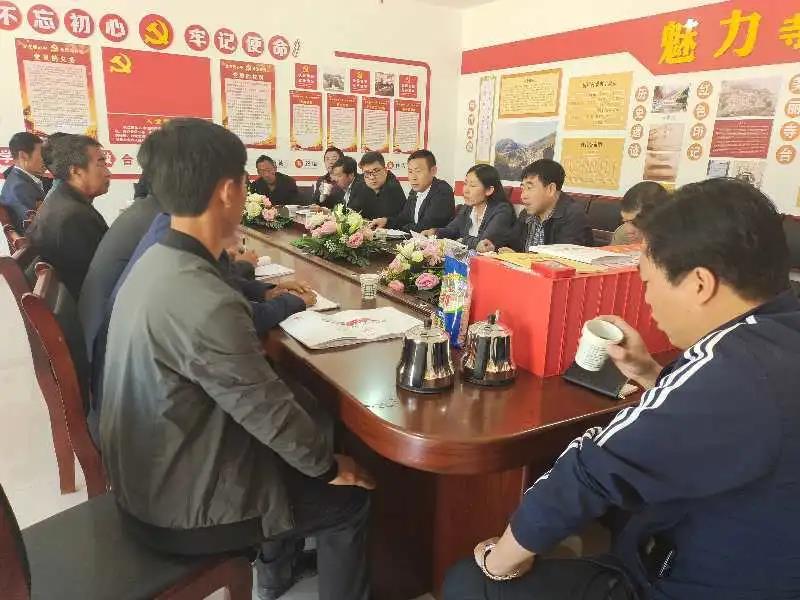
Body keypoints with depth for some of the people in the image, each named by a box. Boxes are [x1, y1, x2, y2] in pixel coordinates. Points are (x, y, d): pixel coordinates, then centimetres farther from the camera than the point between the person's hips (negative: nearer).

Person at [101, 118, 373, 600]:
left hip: (149, 471, 9)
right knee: (349, 501, 5)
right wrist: (329, 465, -9)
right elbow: (267, 410, -24)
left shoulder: (155, 262, -3)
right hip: (179, 503, -9)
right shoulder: (204, 302, -33)